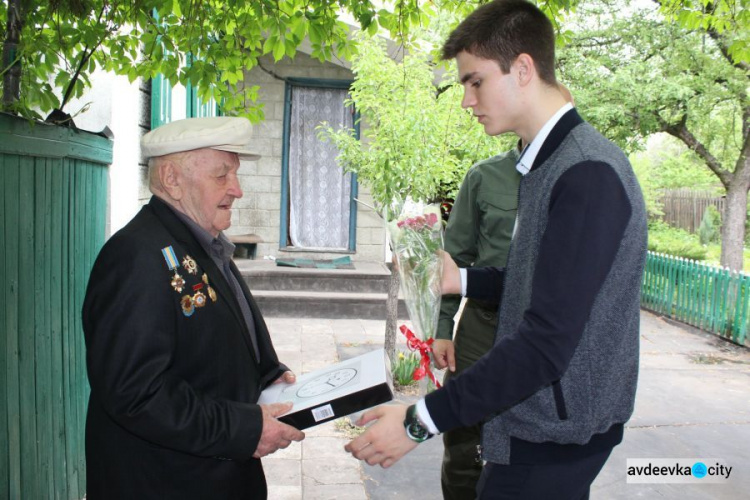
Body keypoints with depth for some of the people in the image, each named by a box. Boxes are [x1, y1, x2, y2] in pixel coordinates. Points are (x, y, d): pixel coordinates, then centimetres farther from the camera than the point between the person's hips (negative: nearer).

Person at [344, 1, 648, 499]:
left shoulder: (588, 175, -24)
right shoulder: (551, 160, 7)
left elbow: (546, 344, -28)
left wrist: (421, 421, -26)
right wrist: (463, 280, 8)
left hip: (552, 438, -9)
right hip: (546, 420, 9)